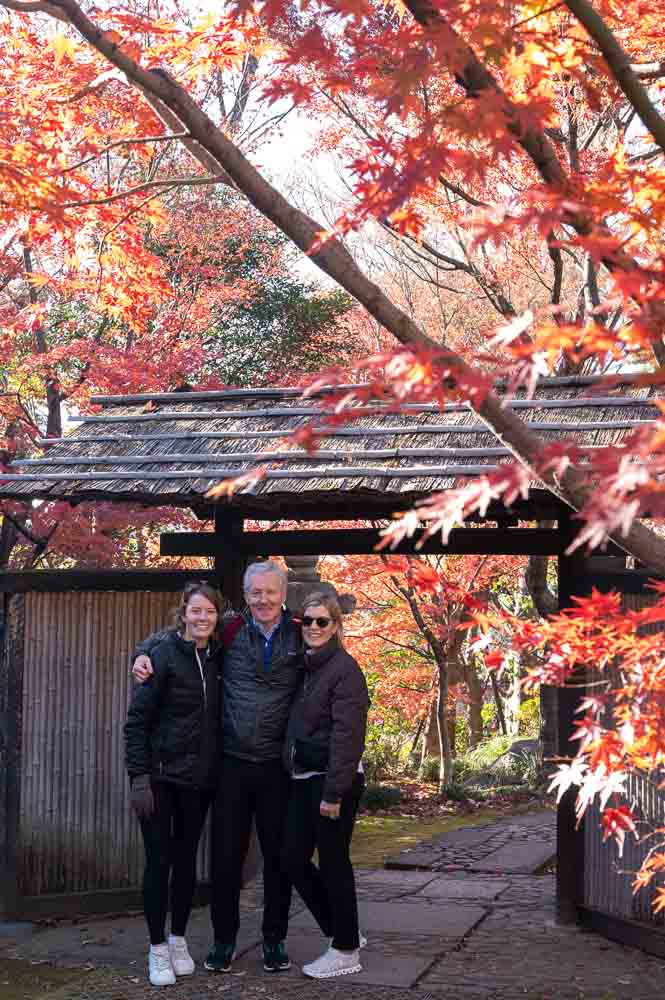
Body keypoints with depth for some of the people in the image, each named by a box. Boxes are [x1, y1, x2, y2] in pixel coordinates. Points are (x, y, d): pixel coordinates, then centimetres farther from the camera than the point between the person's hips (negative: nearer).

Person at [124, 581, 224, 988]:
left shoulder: (217, 657, 4)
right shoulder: (164, 656, -11)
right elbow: (137, 720, -11)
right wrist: (139, 777, -16)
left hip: (199, 779, 5)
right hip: (160, 777, -4)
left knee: (187, 859, 11)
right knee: (159, 860, -1)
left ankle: (179, 939, 24)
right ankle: (158, 947, 10)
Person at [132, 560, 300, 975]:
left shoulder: (299, 636, 0)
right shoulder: (231, 631, 0)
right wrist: (143, 654, -5)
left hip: (278, 766, 0)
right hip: (233, 764, 0)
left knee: (278, 856, 8)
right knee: (226, 855, 5)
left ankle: (275, 940, 23)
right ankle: (224, 939, 20)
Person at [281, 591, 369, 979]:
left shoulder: (344, 668, -12)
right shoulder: (305, 666, 12)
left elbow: (346, 735, -18)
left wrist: (333, 792, -21)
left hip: (334, 779, -8)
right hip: (304, 779, 8)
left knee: (333, 863, 0)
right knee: (294, 859, 8)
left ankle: (346, 950, 14)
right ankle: (345, 932, 23)